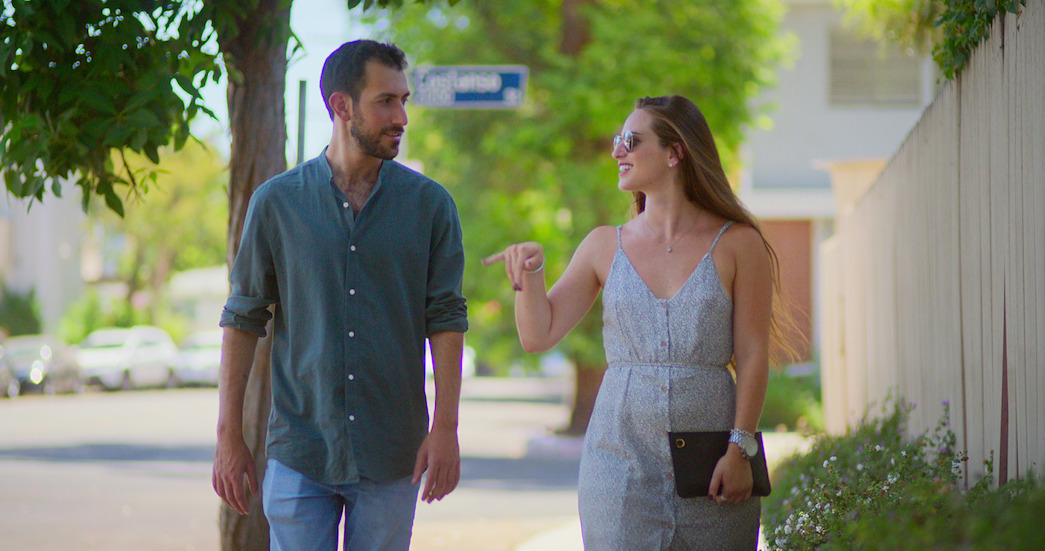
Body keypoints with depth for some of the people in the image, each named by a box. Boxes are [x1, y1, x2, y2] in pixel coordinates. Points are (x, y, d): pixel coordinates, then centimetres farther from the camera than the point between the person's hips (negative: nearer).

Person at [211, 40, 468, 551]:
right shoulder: (277, 202, 1)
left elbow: (446, 318, 0)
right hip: (299, 452, 0)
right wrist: (228, 436, 0)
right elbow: (243, 320, 4)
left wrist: (445, 427, -10)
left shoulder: (429, 203, 2)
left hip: (390, 459, 1)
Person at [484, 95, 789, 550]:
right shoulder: (605, 247, 9)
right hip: (621, 455, 2)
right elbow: (538, 337, 8)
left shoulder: (737, 244, 1)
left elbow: (752, 355, -1)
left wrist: (739, 448, -9)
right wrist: (529, 273, -9)